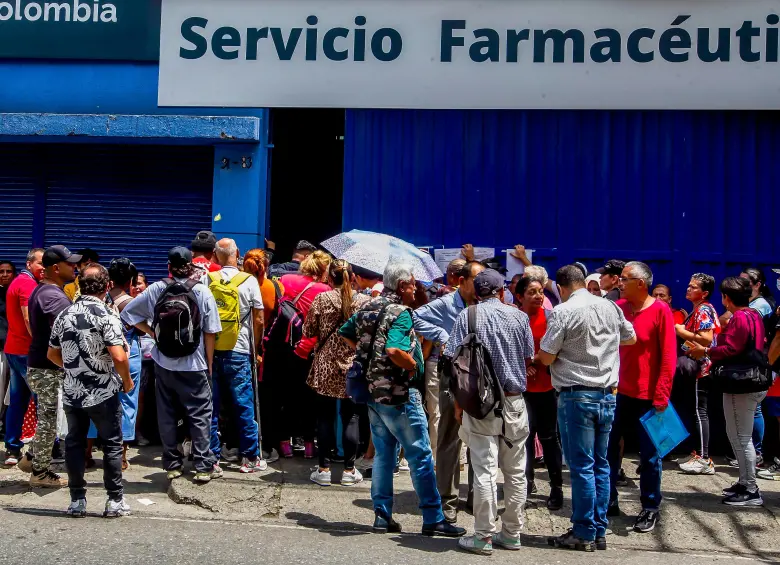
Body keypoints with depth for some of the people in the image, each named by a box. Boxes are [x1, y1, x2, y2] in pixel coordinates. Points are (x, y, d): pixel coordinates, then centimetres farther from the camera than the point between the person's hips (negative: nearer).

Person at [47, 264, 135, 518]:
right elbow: (118, 356, -22)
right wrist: (127, 381, -5)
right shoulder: (106, 315, -14)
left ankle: (77, 500, 17)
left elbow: (52, 354, 14)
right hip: (103, 393, -4)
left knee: (74, 444, 13)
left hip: (72, 392, 5)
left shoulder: (64, 315, 4)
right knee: (112, 444, 7)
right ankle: (115, 500, 11)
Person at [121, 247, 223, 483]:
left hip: (164, 363, 3)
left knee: (167, 415, 12)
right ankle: (204, 466, 5)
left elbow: (129, 312, 2)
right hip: (194, 365, -3)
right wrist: (209, 363, 2)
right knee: (199, 415, 5)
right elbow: (210, 332, -7)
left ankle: (172, 465, 18)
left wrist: (152, 332, 7)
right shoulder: (202, 291, -8)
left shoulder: (156, 289, -2)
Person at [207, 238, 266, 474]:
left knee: (211, 407, 8)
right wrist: (255, 349, 9)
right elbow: (258, 320, -3)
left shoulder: (207, 280, 0)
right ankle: (250, 457, 9)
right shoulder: (249, 281, -4)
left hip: (210, 351, 2)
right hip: (238, 352, -2)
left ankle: (211, 457, 13)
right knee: (244, 406, 5)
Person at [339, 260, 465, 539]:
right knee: (421, 455, 0)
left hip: (372, 390, 9)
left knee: (383, 454, 15)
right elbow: (395, 351, -31)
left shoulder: (367, 308, 9)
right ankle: (433, 519, 4)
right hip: (398, 393, -8)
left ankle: (382, 515, 17)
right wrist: (414, 366, -14)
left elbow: (345, 333, 20)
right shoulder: (400, 312, -17)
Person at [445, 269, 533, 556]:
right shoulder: (518, 316, 1)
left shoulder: (468, 315, -5)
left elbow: (453, 358, -6)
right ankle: (512, 533, 20)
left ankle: (483, 537, 1)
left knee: (485, 470, -1)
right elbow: (529, 357, 8)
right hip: (515, 401, 3)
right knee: (516, 471, 11)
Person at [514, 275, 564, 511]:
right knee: (525, 434, 7)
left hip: (546, 385, -1)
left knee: (548, 436, 3)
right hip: (521, 385, 1)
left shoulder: (549, 317, -5)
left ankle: (557, 487, 10)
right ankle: (528, 480, 20)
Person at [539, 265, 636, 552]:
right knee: (601, 465, 11)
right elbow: (631, 338, 21)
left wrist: (538, 356, 13)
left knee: (581, 466, 0)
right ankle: (600, 531, 17)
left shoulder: (562, 312, -11)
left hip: (576, 395, -5)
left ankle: (584, 533, 6)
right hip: (607, 394, 6)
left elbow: (546, 357, -9)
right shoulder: (610, 307, 5)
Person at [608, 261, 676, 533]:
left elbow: (668, 357, -12)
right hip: (619, 392, 5)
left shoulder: (660, 311, -10)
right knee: (609, 447, 11)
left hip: (647, 396, -5)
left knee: (649, 454, 6)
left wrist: (661, 395, -15)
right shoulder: (618, 307, 4)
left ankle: (651, 509, 18)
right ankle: (608, 501, 24)